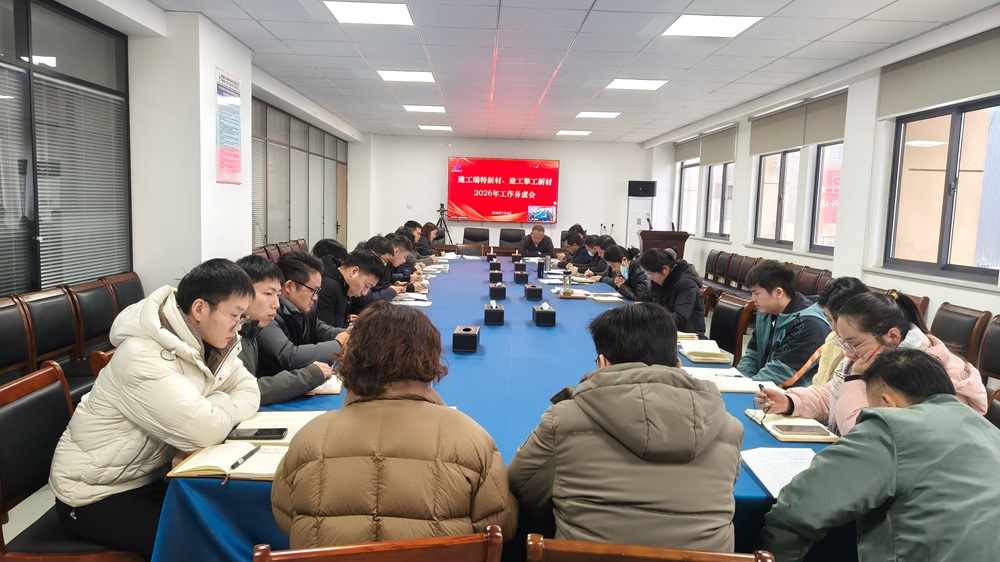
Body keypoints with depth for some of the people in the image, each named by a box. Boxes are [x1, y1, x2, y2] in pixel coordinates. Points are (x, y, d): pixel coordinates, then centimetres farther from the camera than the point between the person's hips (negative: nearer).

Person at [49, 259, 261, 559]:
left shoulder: (208, 341, -5)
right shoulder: (145, 357, -30)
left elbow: (250, 393, -3)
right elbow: (206, 432, -34)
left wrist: (213, 411, -21)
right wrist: (223, 404, -13)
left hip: (149, 477, 7)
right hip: (95, 494, -7)